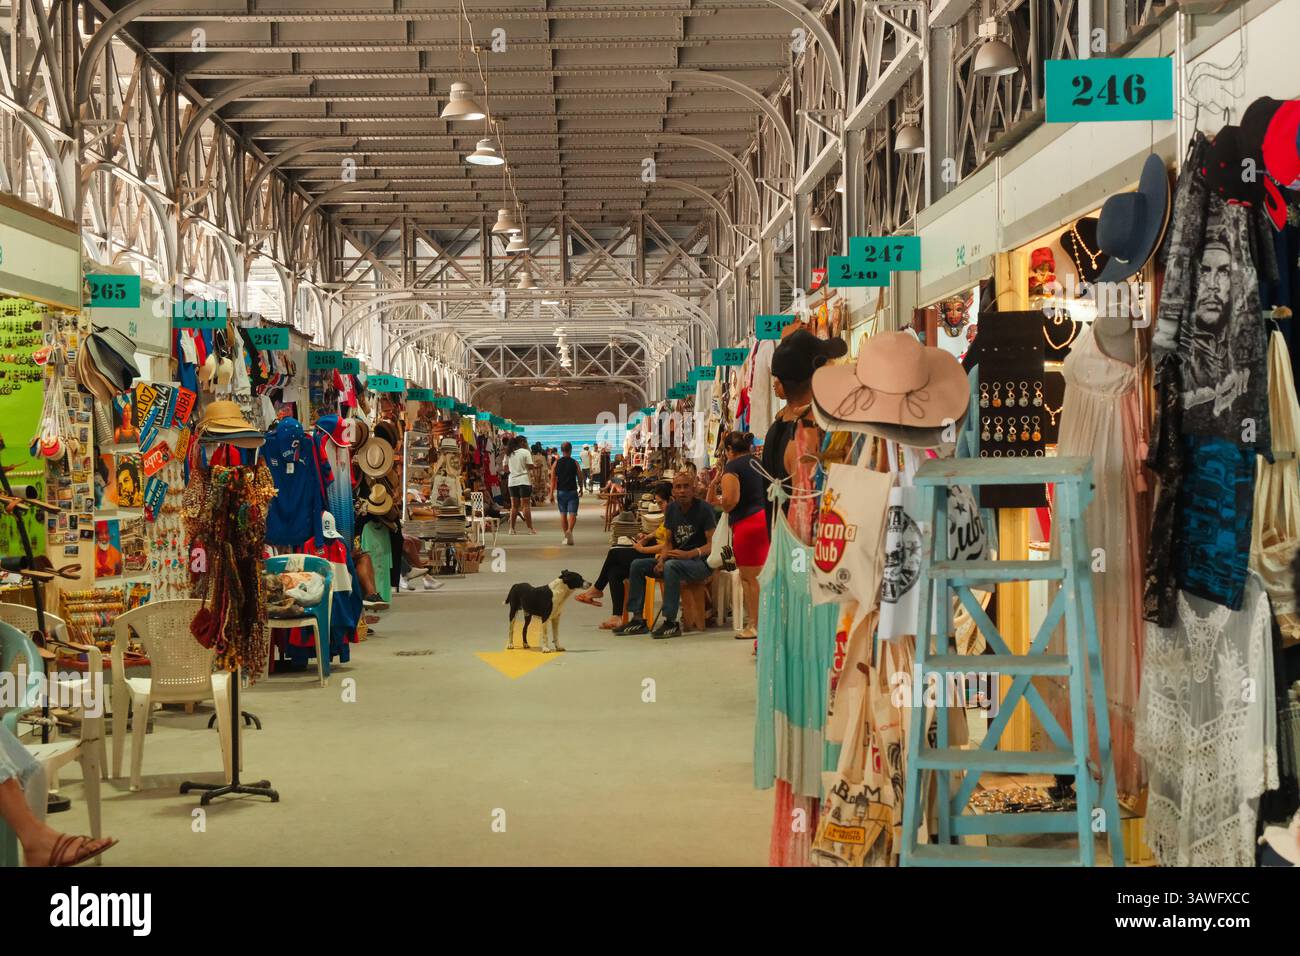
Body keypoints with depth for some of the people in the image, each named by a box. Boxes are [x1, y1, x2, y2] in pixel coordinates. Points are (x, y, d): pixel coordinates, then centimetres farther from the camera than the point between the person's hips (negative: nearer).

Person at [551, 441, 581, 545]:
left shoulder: (556, 463, 1)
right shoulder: (574, 463, -2)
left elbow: (553, 479, -3)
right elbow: (580, 477, 3)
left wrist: (551, 493, -2)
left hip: (561, 491, 2)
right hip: (572, 491, -2)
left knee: (563, 514, 13)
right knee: (572, 513, -5)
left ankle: (565, 535, 15)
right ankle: (569, 530, -30)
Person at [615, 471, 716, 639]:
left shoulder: (704, 509, -11)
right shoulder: (672, 508, 9)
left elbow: (712, 544, -15)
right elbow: (669, 541, 14)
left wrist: (688, 554, -29)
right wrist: (662, 558, -7)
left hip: (701, 563, -7)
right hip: (676, 559, 8)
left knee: (671, 566, -37)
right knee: (637, 565, -4)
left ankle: (670, 622, -34)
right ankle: (637, 619, -5)